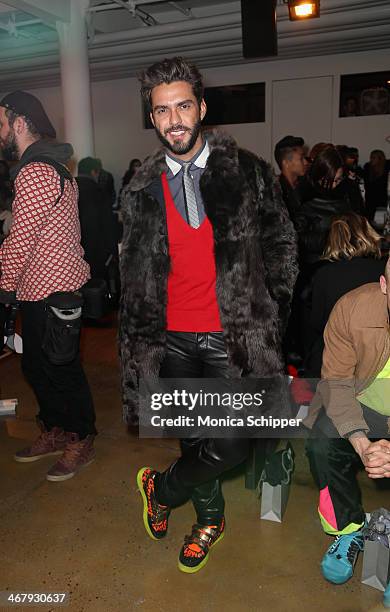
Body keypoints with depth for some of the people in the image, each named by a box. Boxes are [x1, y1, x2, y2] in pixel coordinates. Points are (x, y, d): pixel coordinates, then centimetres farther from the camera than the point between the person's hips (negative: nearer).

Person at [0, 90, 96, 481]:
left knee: (61, 370, 4)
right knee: (36, 366, 19)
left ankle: (81, 441, 22)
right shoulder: (51, 165, 16)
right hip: (44, 288, 10)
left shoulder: (35, 173, -18)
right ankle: (55, 433, 35)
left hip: (47, 291, -10)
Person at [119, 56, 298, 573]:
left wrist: (268, 316, -2)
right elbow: (134, 274, 10)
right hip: (173, 340, 2)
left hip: (233, 337, -2)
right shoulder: (142, 190, 4)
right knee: (193, 439, 16)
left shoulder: (246, 171, -2)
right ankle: (210, 518, 43)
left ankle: (161, 488, 26)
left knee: (232, 447, -5)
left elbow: (281, 247, 3)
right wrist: (141, 335, 8)